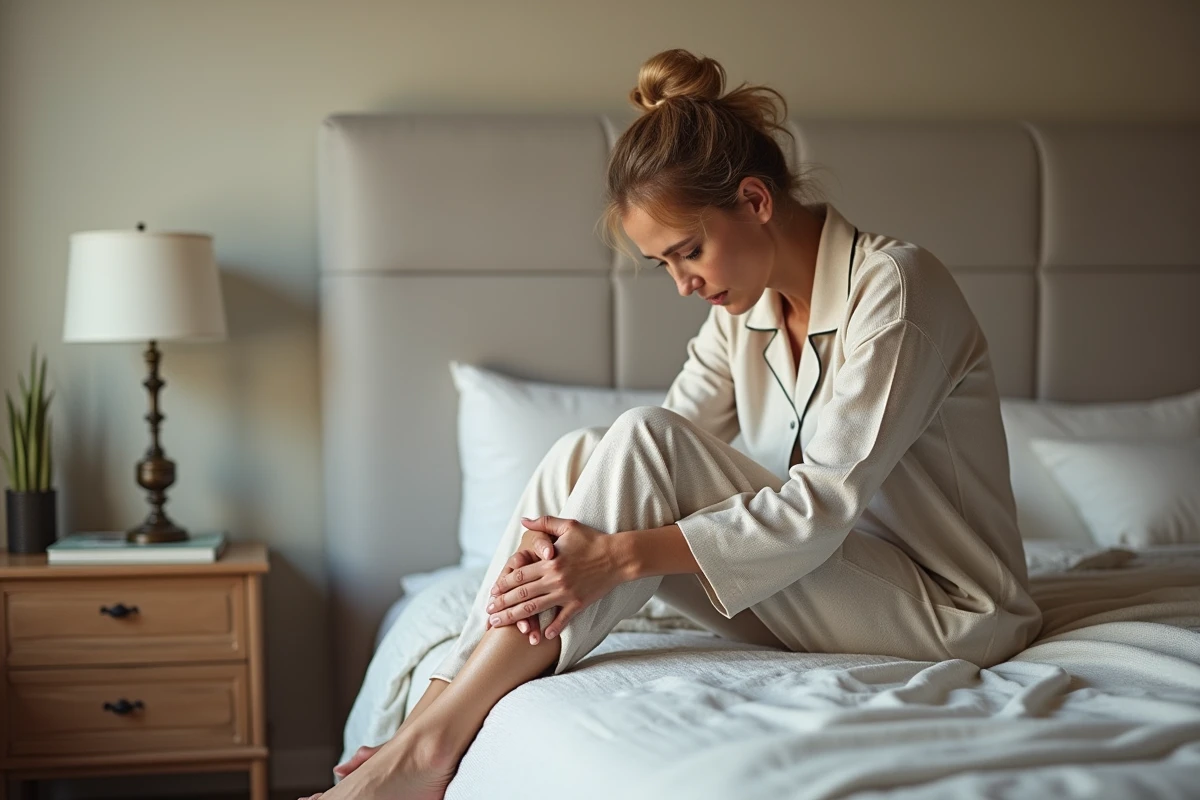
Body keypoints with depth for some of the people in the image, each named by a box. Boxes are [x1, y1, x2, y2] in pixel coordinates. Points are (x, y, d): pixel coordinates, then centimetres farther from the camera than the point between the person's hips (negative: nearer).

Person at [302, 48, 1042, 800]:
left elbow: (826, 500, -24)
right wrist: (550, 540, -22)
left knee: (641, 440, -25)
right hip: (828, 574, 7)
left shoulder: (895, 285, -17)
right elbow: (658, 475, -2)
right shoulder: (746, 309, 6)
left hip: (951, 608, -7)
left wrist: (621, 553, -30)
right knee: (583, 454, -14)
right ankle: (426, 731, -19)